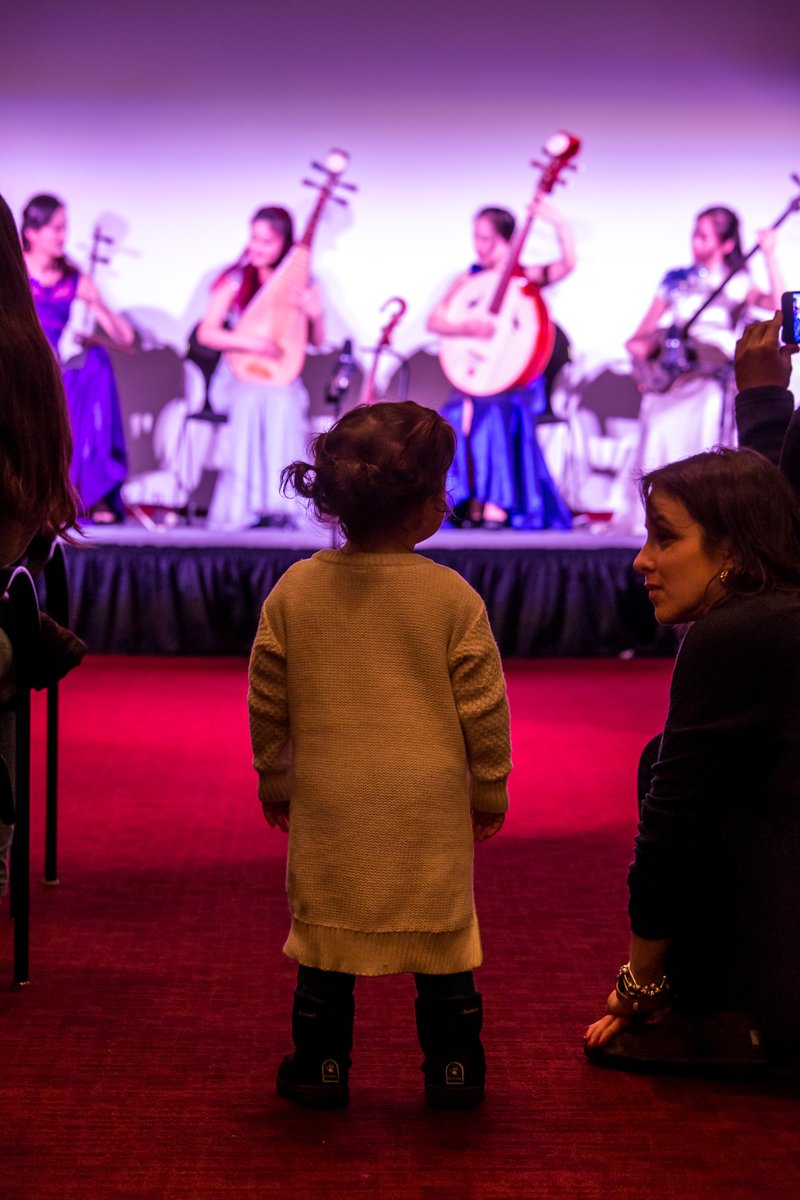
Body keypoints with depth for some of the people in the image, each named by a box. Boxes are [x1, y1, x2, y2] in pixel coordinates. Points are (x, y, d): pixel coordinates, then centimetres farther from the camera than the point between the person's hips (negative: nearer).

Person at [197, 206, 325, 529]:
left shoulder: (300, 284, 7)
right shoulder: (234, 281, 2)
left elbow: (317, 341, 10)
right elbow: (206, 333, -5)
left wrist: (315, 315, -12)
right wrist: (250, 343, -21)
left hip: (283, 378, 1)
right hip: (238, 375, -1)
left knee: (283, 403, -35)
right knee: (252, 400, -36)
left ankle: (279, 504, -31)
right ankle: (243, 506, -32)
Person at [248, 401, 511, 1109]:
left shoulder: (294, 591, -3)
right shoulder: (452, 596, -9)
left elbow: (268, 701, 3)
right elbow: (483, 707, -5)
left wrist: (274, 782, 17)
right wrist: (490, 790, 10)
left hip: (329, 810, 1)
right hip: (430, 811, -1)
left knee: (326, 932, 12)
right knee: (441, 940, 10)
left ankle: (321, 1067, 18)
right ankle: (453, 1069, 18)